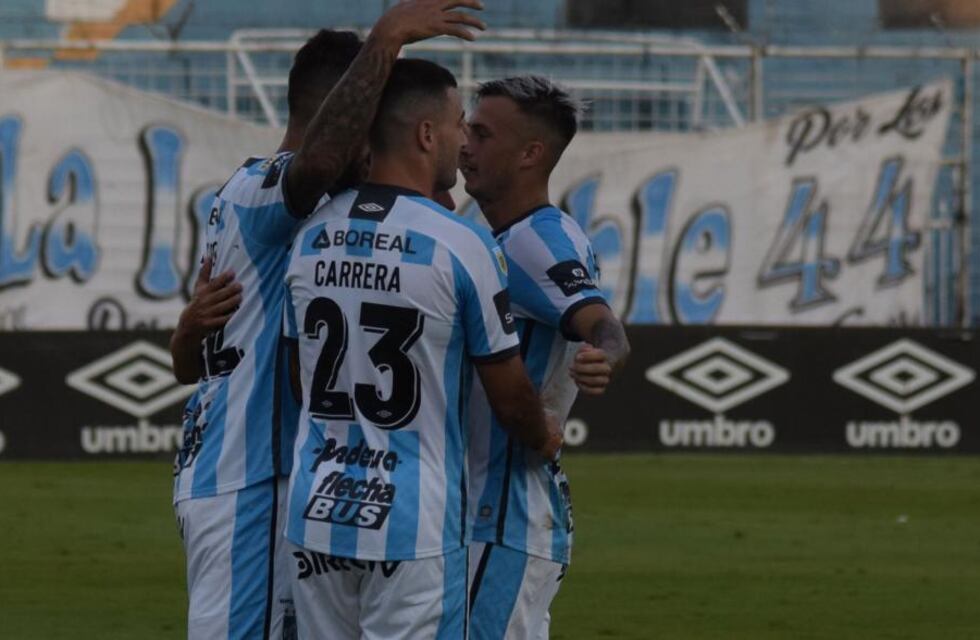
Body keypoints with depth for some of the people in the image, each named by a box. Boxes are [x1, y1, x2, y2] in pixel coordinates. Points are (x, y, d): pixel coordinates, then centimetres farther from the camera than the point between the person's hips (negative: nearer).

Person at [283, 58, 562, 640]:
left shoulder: (310, 237, 6)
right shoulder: (461, 245, -11)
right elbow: (509, 394, -2)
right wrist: (544, 438, 18)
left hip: (315, 515, 6)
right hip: (414, 525, -6)